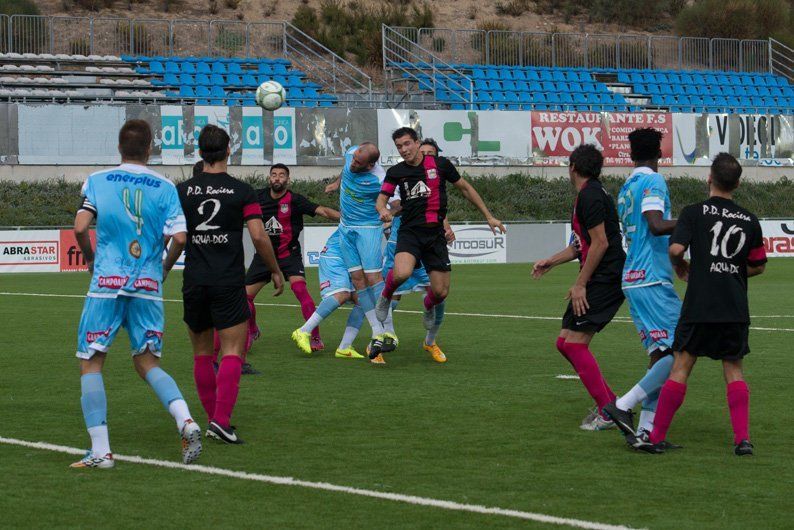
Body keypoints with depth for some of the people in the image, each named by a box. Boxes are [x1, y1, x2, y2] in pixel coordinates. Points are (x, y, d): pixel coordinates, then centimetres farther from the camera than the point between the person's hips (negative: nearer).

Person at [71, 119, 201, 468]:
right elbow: (179, 237, -4)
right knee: (147, 362, 13)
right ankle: (186, 421, -11)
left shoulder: (97, 181, 3)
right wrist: (165, 268, 16)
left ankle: (100, 450, -3)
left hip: (107, 283, -2)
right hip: (148, 285, 2)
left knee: (91, 363, 5)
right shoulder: (165, 187, 5)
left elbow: (80, 228, -6)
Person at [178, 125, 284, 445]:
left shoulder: (182, 191, 3)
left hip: (194, 283, 3)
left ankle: (213, 419, 17)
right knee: (232, 352, -4)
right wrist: (275, 271, 5)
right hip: (229, 283, -3)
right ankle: (221, 420, -17)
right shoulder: (242, 191, -3)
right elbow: (259, 237, -7)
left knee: (202, 353, 14)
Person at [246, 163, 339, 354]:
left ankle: (315, 337, -19)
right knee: (245, 295, 2)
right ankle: (252, 331, 32)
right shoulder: (259, 196, -1)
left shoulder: (294, 200, -12)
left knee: (299, 288, -25)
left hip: (289, 254, -4)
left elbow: (322, 211, -22)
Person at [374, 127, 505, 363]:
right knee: (402, 273, -31)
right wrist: (383, 210, -23)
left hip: (435, 235, 1)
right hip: (410, 232, -1)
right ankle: (386, 296, 3)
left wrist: (488, 216, 14)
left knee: (441, 292, -4)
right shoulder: (396, 172, 5)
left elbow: (465, 188, 13)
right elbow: (382, 198, 3)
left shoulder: (440, 164, 2)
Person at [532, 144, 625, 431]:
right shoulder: (590, 194, 19)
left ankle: (607, 413, -10)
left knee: (575, 342, -13)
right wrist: (550, 262, 25)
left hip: (605, 280, -10)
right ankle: (609, 402, 14)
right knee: (565, 342, 10)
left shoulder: (590, 195, -13)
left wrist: (580, 284, -17)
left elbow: (600, 243, -19)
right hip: (597, 281, 10)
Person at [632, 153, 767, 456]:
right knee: (734, 371, 10)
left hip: (699, 306, -2)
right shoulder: (749, 220, 7)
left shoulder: (695, 212, -4)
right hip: (736, 309, 3)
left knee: (681, 367, 2)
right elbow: (758, 266, 13)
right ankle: (743, 439, -1)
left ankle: (656, 438, 3)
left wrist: (681, 268, 7)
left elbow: (675, 249, -14)